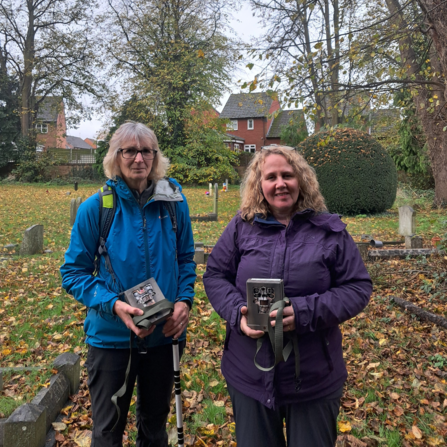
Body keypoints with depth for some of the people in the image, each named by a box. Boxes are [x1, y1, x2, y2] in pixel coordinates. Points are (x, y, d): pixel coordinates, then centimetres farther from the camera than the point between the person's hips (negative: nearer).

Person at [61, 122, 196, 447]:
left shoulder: (173, 202, -4)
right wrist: (113, 304, -22)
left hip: (165, 334, 3)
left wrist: (185, 299, -10)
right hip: (113, 336, -2)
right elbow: (73, 272, -7)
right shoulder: (95, 208, -11)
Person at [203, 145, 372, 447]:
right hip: (249, 374, 2)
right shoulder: (241, 227, 0)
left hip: (314, 379, -1)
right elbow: (215, 276, 4)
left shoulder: (330, 230, -5)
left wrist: (306, 312, -21)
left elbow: (358, 287, -6)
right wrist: (237, 313, -15)